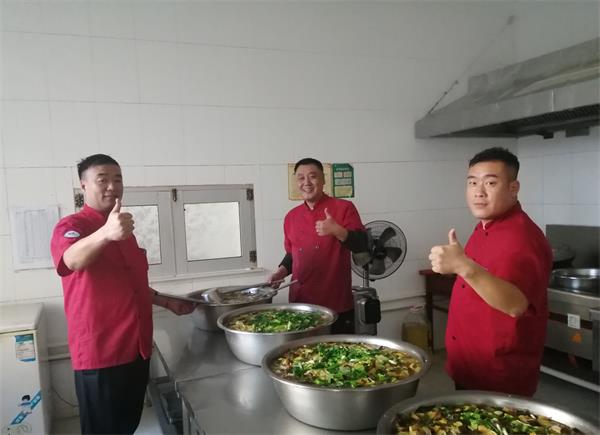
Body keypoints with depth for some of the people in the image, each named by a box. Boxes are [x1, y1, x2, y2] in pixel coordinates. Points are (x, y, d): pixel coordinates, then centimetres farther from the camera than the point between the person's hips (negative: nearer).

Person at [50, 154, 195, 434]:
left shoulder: (123, 228, 13)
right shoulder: (71, 226, -11)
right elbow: (72, 260, -36)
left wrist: (166, 302, 18)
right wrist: (106, 233, -53)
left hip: (136, 348, 7)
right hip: (100, 353, -7)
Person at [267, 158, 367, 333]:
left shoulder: (343, 208, -4)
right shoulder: (291, 217, 10)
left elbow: (361, 245, -10)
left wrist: (337, 231, -25)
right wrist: (282, 271, 3)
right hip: (300, 303, 4)